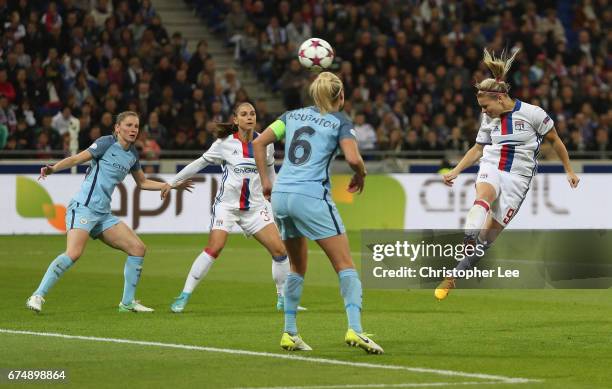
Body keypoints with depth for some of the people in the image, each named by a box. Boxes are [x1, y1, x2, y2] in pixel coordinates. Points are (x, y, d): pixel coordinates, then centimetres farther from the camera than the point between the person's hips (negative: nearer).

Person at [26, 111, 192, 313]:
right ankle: (37, 296, -21)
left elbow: (143, 182, 32)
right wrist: (53, 169, -27)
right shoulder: (106, 143, -4)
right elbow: (77, 159, -12)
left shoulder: (132, 154, 17)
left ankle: (128, 302, 13)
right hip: (83, 207, -8)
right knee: (73, 253, -26)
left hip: (103, 213, 8)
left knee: (138, 248, 3)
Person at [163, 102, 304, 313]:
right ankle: (184, 296, -10)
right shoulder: (225, 143, -7)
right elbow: (199, 163, 4)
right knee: (214, 249, -19)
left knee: (279, 250, -7)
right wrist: (172, 182, 7)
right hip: (227, 204, -3)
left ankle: (283, 297, 12)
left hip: (256, 205, 3)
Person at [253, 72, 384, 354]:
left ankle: (289, 333, 18)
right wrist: (360, 177, 8)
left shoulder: (293, 115, 17)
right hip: (312, 198, -6)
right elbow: (353, 159, -12)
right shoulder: (340, 122, 3)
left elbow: (259, 143, 13)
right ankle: (354, 329, -20)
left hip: (280, 196, 6)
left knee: (298, 267, 22)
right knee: (345, 266, -3)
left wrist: (265, 181, 15)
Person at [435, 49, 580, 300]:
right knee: (483, 198, -35)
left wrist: (569, 170, 10)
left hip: (518, 178, -3)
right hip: (491, 169, 3)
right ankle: (469, 242, -57)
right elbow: (478, 148, 21)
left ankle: (454, 276, -1)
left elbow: (555, 140, 5)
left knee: (489, 235, -9)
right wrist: (455, 171, 11)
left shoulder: (532, 113, -7)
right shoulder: (489, 119, 7)